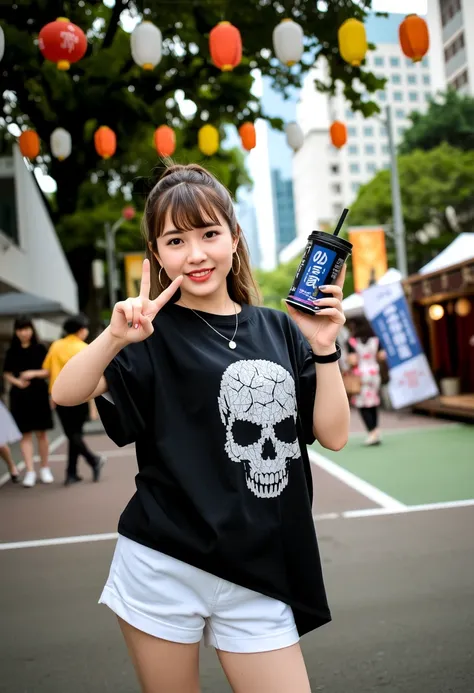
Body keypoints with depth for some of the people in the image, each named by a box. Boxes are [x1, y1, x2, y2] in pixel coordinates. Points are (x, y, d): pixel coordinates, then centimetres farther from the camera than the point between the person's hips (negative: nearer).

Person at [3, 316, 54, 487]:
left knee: (41, 433, 4)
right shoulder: (12, 351, 5)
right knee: (25, 434, 0)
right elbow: (6, 374, 9)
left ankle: (45, 469, 16)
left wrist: (34, 373, -16)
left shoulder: (40, 349, 0)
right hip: (19, 396, 1)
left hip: (39, 394, -1)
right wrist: (17, 382, -11)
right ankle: (30, 472, 3)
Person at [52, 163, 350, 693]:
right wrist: (115, 337, -33)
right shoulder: (155, 332, -4)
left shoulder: (279, 330, 5)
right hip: (164, 569, -2)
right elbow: (66, 393, -17)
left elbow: (333, 435, 2)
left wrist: (323, 348, -9)